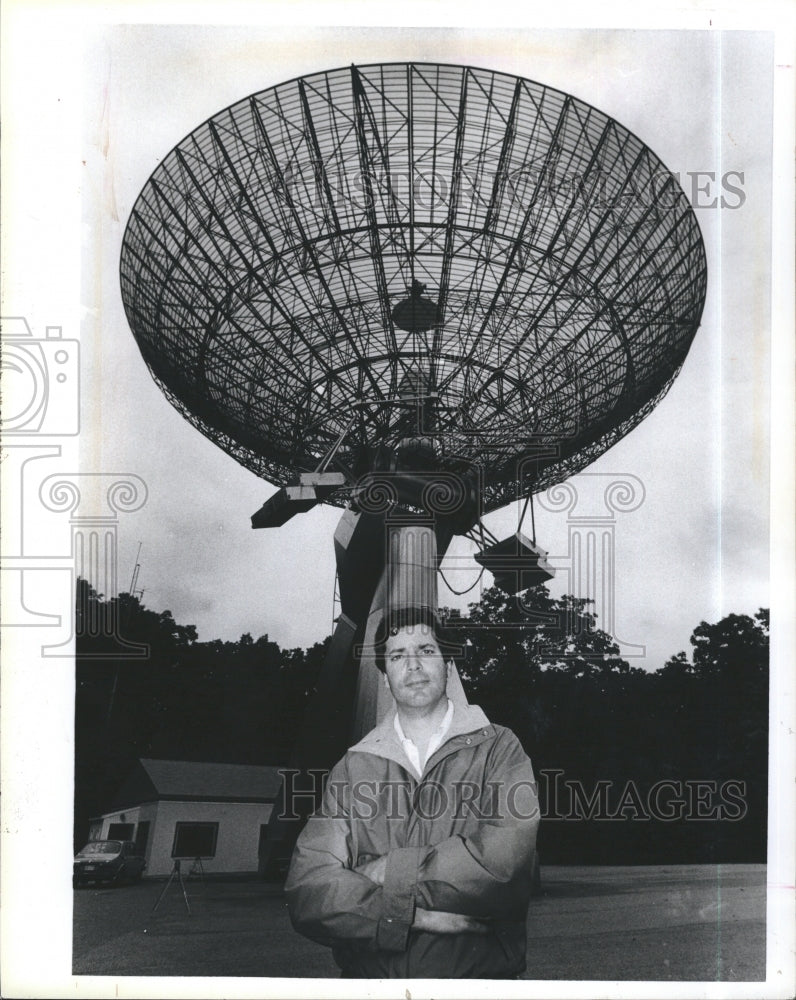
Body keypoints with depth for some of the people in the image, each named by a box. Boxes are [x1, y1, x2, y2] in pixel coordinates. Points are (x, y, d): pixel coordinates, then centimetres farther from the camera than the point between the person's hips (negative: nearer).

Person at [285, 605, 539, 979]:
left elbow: (507, 853, -10)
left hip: (478, 977, 0)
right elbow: (307, 887, -1)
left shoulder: (498, 748, 6)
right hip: (371, 976, 0)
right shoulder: (352, 768, 10)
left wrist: (390, 871, -6)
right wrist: (412, 914, -11)